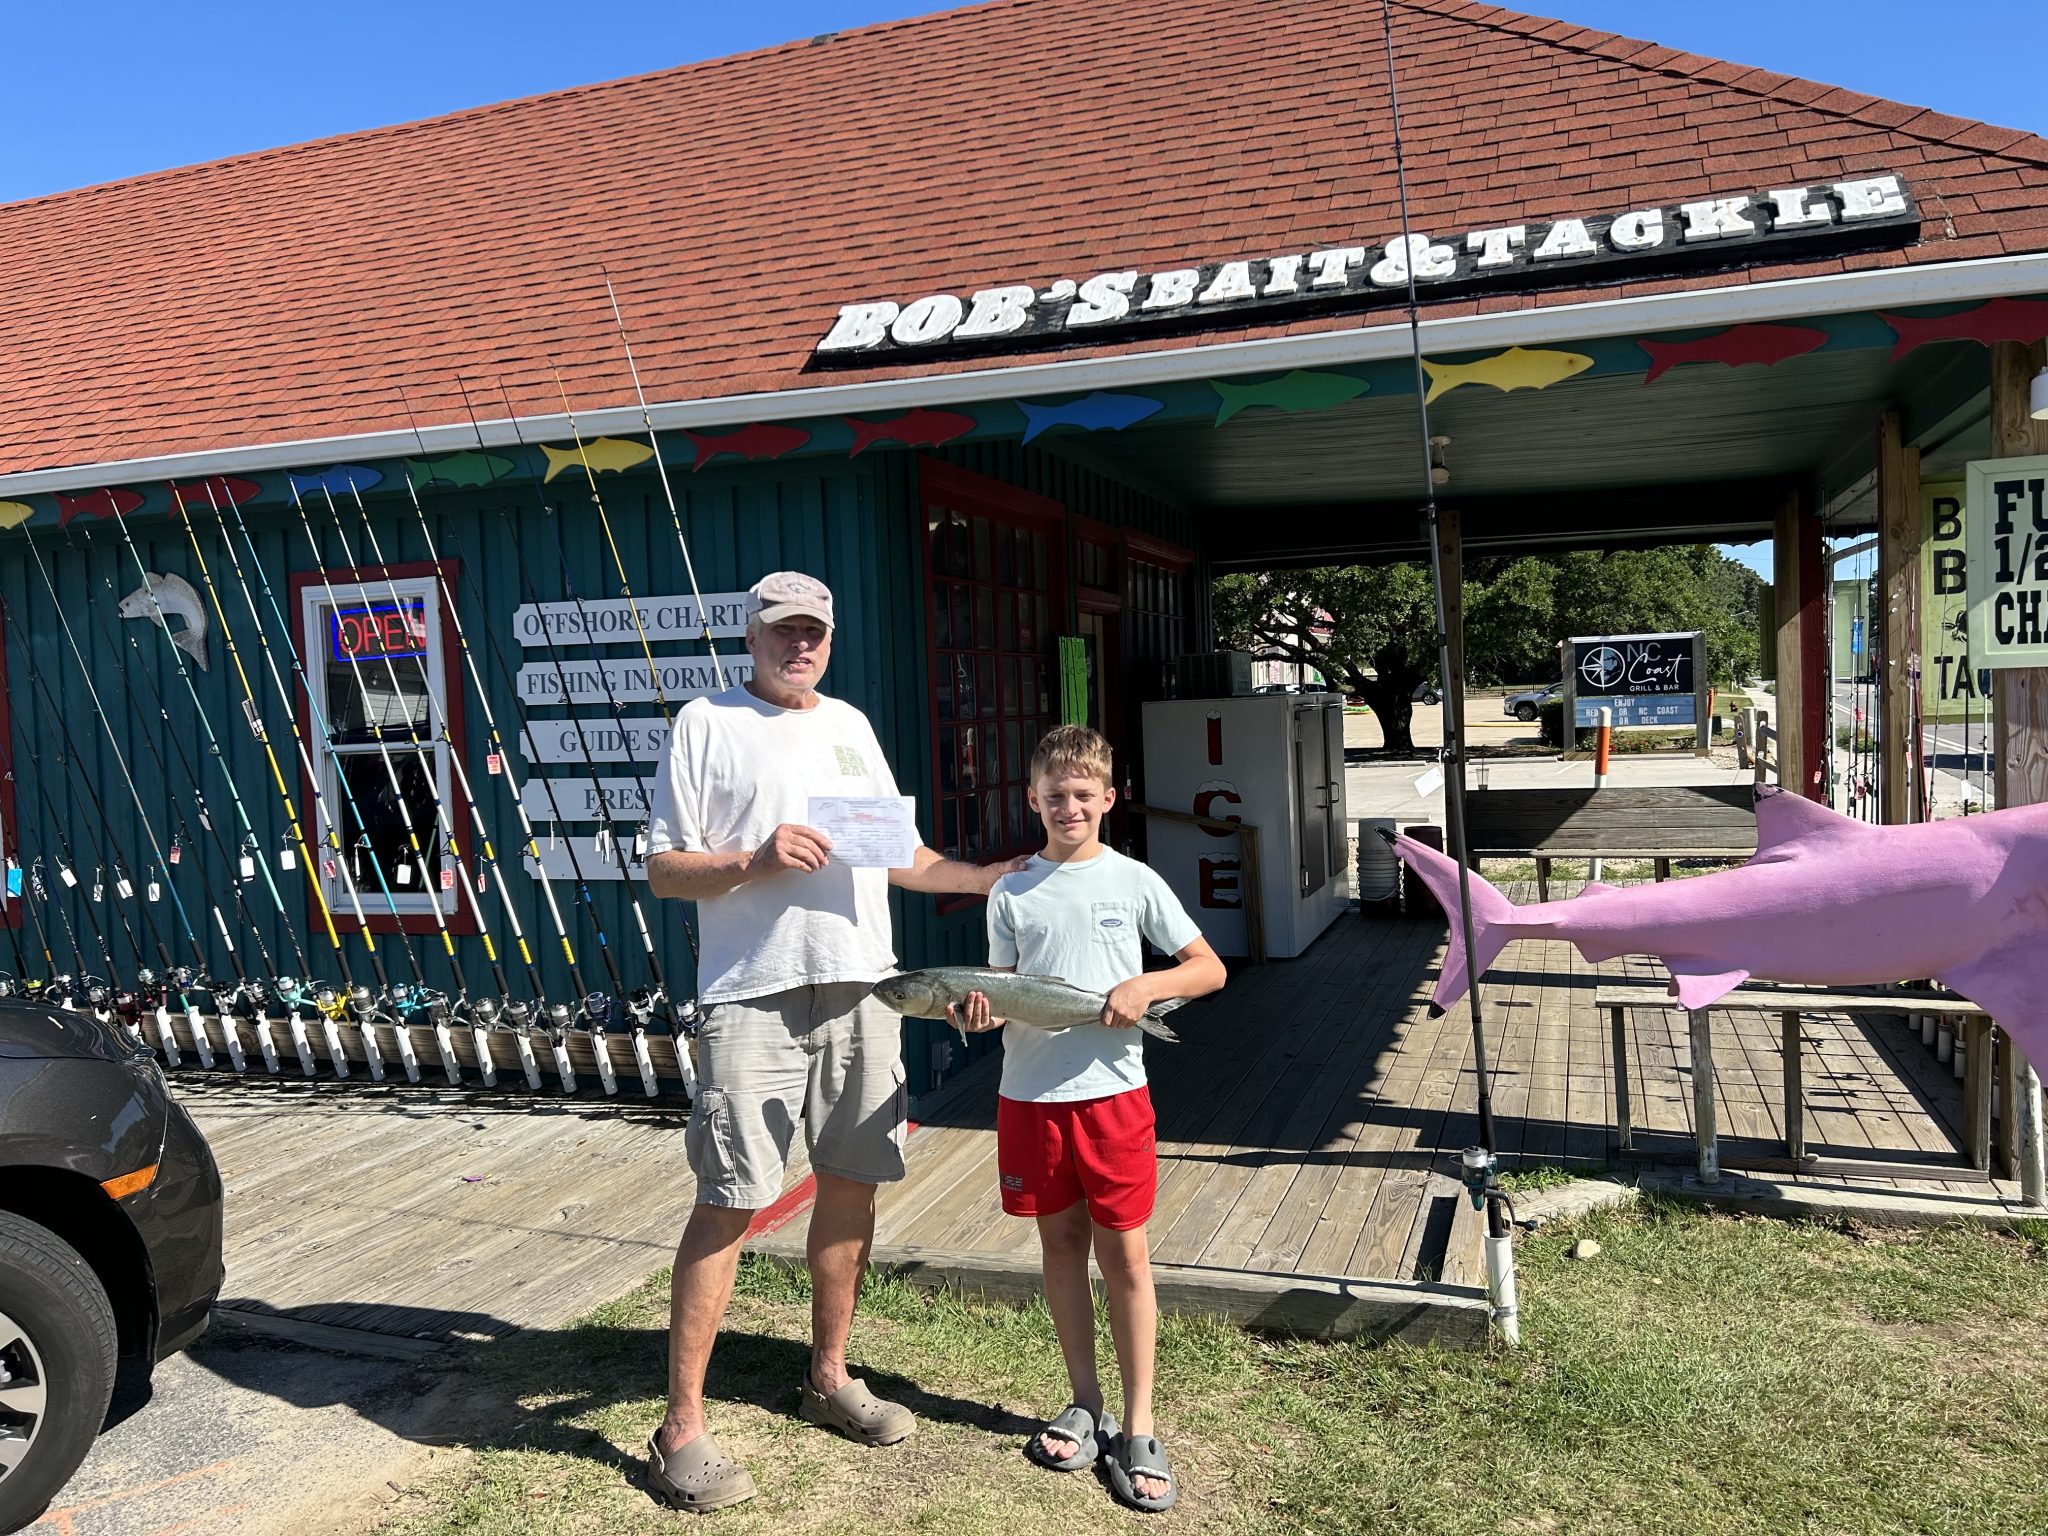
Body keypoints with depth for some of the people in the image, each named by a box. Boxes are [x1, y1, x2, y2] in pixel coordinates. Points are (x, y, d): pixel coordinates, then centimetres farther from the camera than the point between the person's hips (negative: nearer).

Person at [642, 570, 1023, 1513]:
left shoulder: (850, 724, 18)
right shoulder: (707, 724, 1)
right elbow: (662, 870, -3)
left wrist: (992, 877, 15)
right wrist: (756, 860, -18)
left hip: (860, 988, 6)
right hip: (755, 997, -6)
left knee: (850, 1184, 12)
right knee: (727, 1204, -5)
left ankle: (829, 1378, 30)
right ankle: (680, 1429, 7)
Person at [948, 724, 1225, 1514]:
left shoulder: (1134, 882, 0)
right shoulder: (1011, 892, 5)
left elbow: (1208, 969, 2)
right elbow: (1002, 990, 9)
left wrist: (1146, 986, -15)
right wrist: (979, 1011, -13)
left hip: (1113, 1088, -2)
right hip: (1030, 1090, 2)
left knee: (1123, 1249, 2)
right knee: (1059, 1239, 13)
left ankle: (1137, 1429, 14)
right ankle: (1084, 1404, 29)